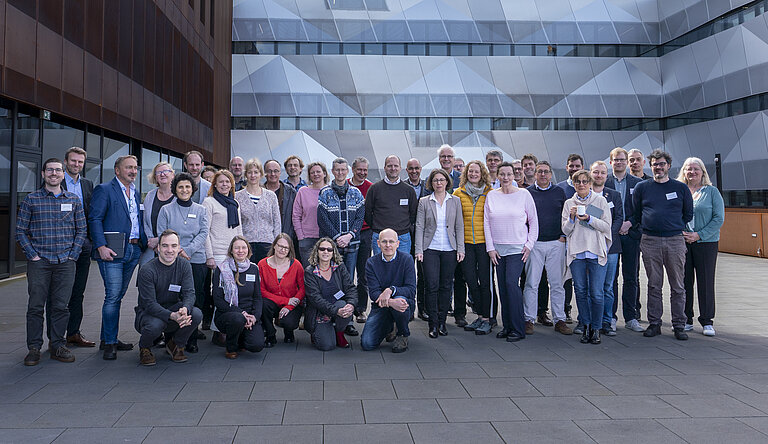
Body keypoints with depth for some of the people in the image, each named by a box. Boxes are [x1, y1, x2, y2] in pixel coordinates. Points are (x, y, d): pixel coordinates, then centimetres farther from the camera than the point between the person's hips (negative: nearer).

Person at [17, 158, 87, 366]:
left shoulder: (74, 200, 9)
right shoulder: (31, 199, 4)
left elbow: (82, 230, 10)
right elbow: (21, 231, 5)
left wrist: (73, 255, 2)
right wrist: (32, 255, -4)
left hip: (65, 262, 1)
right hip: (39, 262, -1)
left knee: (61, 306, 4)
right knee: (35, 306, 1)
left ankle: (58, 346, 15)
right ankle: (34, 348, 12)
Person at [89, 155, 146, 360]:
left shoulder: (135, 192, 19)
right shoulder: (104, 190, -2)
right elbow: (94, 219, -9)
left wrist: (146, 243, 11)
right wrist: (101, 246, -18)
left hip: (133, 250, 7)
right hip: (112, 251, -7)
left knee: (118, 296, 12)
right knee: (113, 296, -8)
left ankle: (110, 338, 21)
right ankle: (109, 343, 0)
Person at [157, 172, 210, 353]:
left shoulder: (200, 210, 12)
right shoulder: (166, 210, 8)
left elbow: (203, 233, 2)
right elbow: (162, 235, 3)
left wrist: (188, 250, -12)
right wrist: (176, 250, -12)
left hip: (197, 259, 1)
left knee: (196, 298, 0)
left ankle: (191, 339, 9)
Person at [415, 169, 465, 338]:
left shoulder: (455, 201, 8)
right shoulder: (424, 202, 5)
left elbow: (459, 226, 7)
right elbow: (419, 227, 2)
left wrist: (460, 249, -1)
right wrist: (419, 250, -6)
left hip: (449, 249, 1)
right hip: (430, 249, -1)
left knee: (446, 286, 5)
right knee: (432, 286, -6)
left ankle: (442, 321, 17)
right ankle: (433, 323, 5)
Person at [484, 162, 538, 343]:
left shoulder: (523, 194, 0)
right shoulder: (491, 196, 6)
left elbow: (533, 220, 4)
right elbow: (486, 223, 7)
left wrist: (529, 244, -2)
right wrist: (490, 247, 2)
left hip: (517, 248, -3)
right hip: (498, 248, 3)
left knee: (511, 283, -13)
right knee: (503, 287, 5)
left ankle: (518, 329, -5)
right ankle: (507, 326, 15)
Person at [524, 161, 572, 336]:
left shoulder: (559, 192, 10)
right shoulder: (528, 193, 6)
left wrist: (563, 235, 1)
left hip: (556, 243, 1)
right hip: (534, 243, -1)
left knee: (557, 283, 5)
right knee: (531, 283, 0)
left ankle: (559, 320, 12)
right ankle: (529, 319, 8)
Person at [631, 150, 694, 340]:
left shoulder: (681, 188, 8)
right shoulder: (642, 187, 9)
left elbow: (688, 214, 14)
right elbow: (636, 214, 15)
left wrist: (675, 227, 7)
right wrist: (627, 224, 1)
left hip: (675, 241, 0)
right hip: (650, 241, 1)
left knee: (678, 286, 3)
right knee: (654, 285, 6)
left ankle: (679, 326, 10)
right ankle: (654, 323, 14)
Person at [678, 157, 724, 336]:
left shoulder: (711, 191, 3)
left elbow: (719, 218, -3)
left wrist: (699, 235, -12)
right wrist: (680, 233, -6)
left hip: (706, 243, -2)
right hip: (682, 243, 2)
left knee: (706, 282, 1)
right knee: (684, 281, 4)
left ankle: (707, 321, 11)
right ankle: (686, 320, 14)